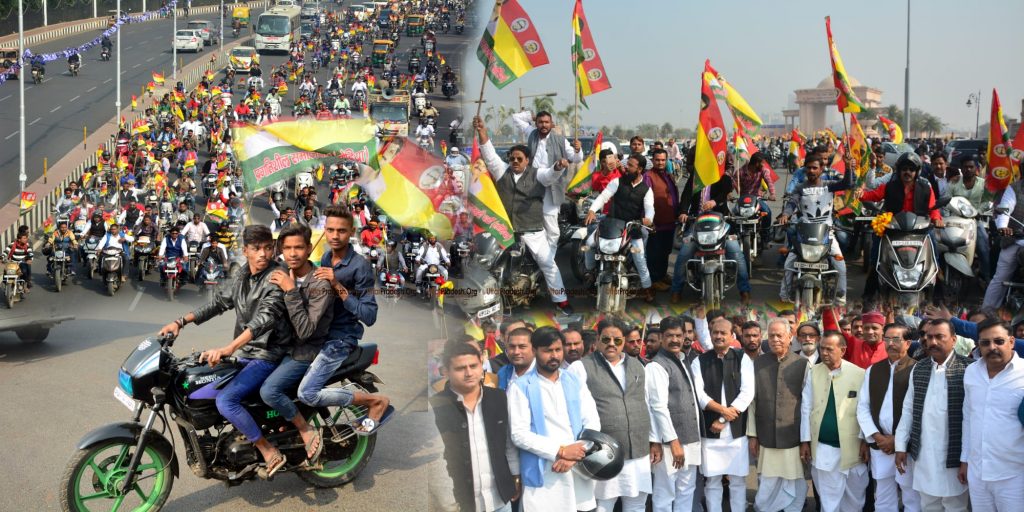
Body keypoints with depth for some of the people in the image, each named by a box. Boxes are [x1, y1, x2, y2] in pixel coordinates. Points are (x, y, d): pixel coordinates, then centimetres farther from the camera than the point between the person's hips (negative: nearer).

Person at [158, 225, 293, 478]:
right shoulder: (244, 277, 8)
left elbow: (265, 318, -33)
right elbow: (220, 302, 17)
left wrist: (228, 349, -44)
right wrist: (180, 322, 6)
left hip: (268, 355, -9)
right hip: (247, 353, 9)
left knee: (225, 400, -24)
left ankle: (270, 453, -14)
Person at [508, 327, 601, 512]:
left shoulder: (575, 382, 10)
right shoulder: (521, 387, -3)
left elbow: (593, 422, 4)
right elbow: (519, 434, -10)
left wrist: (573, 456, -11)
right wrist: (561, 451, -15)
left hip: (579, 473, 4)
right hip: (543, 477, -4)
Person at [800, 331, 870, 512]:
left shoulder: (859, 374, -9)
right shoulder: (814, 372, -1)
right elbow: (806, 408, 2)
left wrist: (865, 441, -3)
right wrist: (805, 441, 2)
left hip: (852, 447, -1)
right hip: (822, 448, 1)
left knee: (855, 497, 15)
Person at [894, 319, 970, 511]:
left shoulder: (966, 370, -9)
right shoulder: (918, 369, 6)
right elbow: (908, 409, 10)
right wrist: (901, 446, 6)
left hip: (953, 456, -4)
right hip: (922, 455, 4)